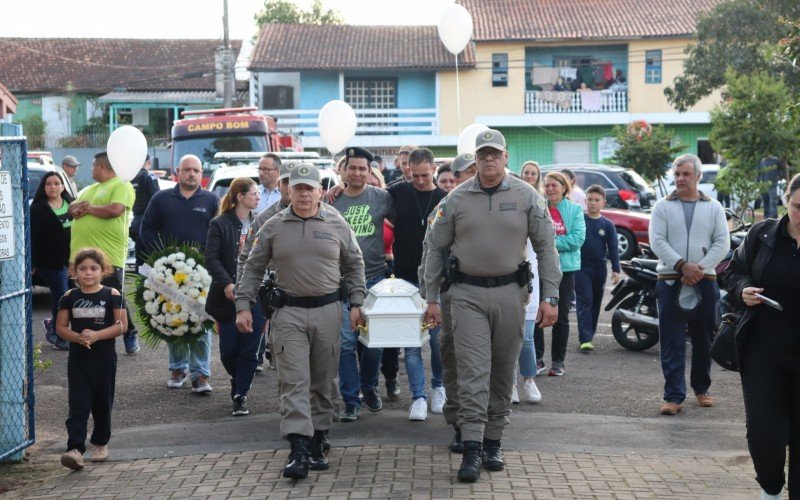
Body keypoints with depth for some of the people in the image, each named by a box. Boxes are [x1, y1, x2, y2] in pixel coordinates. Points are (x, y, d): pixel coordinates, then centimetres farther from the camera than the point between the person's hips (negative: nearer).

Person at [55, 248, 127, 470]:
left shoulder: (112, 295, -3)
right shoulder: (69, 297, 3)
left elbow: (121, 325, -8)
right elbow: (61, 327, 3)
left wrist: (96, 335, -20)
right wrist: (77, 337, -16)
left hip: (104, 358, -1)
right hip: (78, 359, 1)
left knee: (103, 403, 11)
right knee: (78, 404, -6)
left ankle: (100, 443, 28)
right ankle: (75, 448, -12)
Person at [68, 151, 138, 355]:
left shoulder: (122, 186, -4)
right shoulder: (90, 189, 24)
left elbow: (115, 210, -19)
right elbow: (71, 208, 23)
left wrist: (89, 208, -7)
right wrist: (77, 208, -2)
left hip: (108, 256, -8)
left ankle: (130, 336, 10)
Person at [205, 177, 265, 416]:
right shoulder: (219, 225, -2)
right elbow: (212, 259, -7)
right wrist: (226, 283, -20)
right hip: (229, 296, -2)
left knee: (248, 349, -2)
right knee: (228, 350, 3)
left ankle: (240, 395, 6)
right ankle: (239, 384, 30)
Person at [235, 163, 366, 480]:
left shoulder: (337, 225, 5)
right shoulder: (273, 228, 4)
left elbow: (354, 265, 13)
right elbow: (253, 268, 9)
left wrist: (356, 303, 6)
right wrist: (243, 306, 2)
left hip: (328, 311, 1)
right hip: (289, 313, -1)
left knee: (322, 381, 8)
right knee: (294, 382, -9)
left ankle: (317, 443, 20)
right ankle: (298, 450, -14)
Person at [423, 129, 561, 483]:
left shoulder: (527, 198, 2)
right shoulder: (456, 199, 3)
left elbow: (546, 248, 3)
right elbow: (436, 250, 8)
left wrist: (550, 297, -4)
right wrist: (431, 298, 4)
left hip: (510, 292, 1)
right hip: (467, 294, -1)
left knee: (502, 373, 8)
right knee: (473, 373, -8)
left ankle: (492, 443, 20)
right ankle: (472, 450, -10)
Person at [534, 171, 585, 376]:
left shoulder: (575, 210, 3)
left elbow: (578, 238, -9)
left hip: (566, 268, 0)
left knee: (561, 317, 6)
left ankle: (558, 361, 15)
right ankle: (537, 358, 10)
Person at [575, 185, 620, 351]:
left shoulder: (607, 225, 3)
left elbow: (613, 248, 2)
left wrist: (616, 270, -5)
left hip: (600, 269, 3)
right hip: (581, 267, -3)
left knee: (595, 303, 10)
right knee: (585, 302, -10)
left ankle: (589, 336, 21)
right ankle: (585, 339, -16)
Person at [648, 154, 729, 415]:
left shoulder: (714, 208, 9)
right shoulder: (663, 206, 5)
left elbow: (722, 243, 1)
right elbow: (657, 241, -4)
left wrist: (699, 268, -12)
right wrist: (682, 265, -17)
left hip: (705, 281, 2)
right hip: (670, 281, -1)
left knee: (704, 340, 9)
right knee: (672, 342, -5)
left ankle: (701, 388, 26)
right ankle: (674, 396, -5)